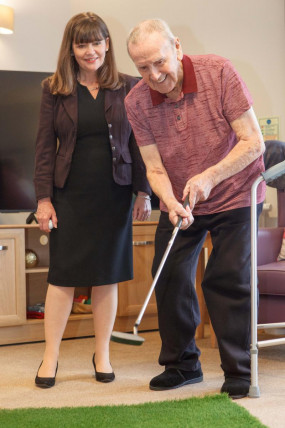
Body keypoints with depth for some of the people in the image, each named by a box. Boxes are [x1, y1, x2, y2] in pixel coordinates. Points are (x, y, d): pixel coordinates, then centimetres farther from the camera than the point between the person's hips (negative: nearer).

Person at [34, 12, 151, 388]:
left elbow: (138, 142, 6)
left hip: (114, 195, 1)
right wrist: (44, 198, -4)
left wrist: (144, 192, 1)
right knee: (62, 275, 0)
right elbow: (45, 146, 2)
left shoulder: (127, 87, 4)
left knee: (107, 276, 7)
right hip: (70, 195, 0)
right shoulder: (54, 90, 3)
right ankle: (51, 356, 13)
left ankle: (102, 354, 20)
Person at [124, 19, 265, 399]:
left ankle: (239, 372, 4)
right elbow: (155, 169, -10)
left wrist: (210, 176, -31)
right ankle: (181, 364, 20)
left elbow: (253, 142, -20)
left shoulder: (219, 73, -21)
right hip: (180, 201, 4)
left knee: (229, 279, -10)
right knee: (169, 278, 2)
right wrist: (172, 203, -29)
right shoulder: (136, 102, -12)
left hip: (234, 194, -3)